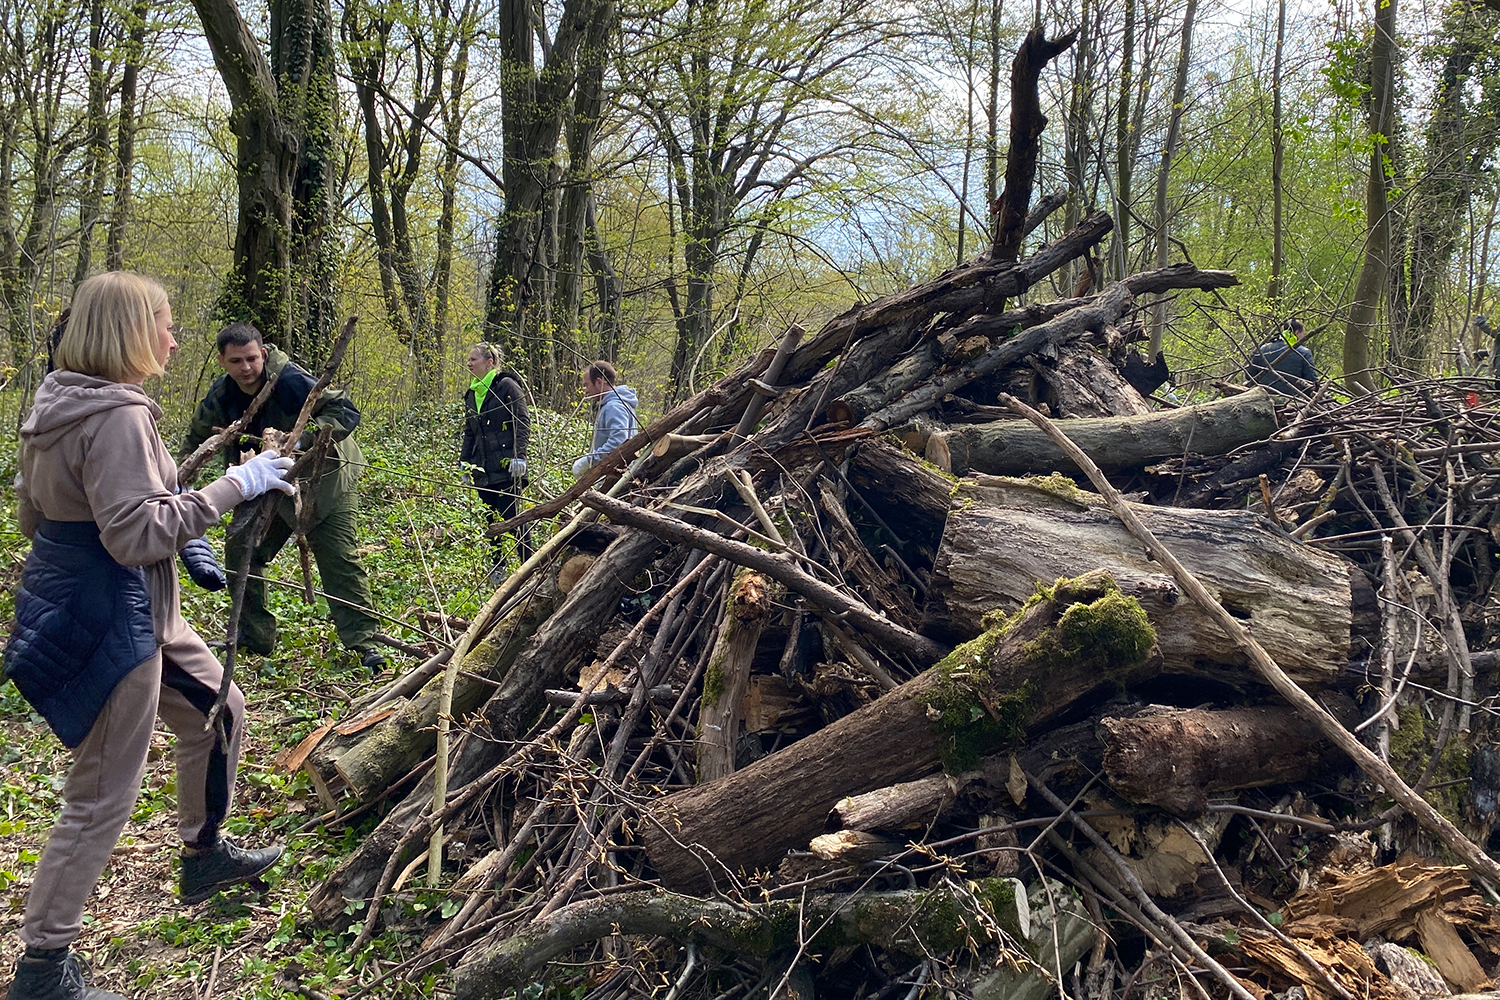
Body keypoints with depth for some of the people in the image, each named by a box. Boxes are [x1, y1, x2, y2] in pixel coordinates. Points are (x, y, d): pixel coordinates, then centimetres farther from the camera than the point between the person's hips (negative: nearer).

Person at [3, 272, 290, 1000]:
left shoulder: (60, 401, 7)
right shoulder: (118, 416, -23)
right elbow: (139, 533, -29)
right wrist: (231, 487, -24)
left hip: (134, 611, 10)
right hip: (108, 622, -10)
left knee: (218, 710, 23)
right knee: (103, 796, 0)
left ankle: (203, 854, 41)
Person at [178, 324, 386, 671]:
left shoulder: (290, 381, -28)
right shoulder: (221, 396, -8)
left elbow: (347, 412, -31)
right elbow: (196, 440, 7)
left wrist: (301, 438, -43)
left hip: (323, 481, -6)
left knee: (340, 559, -10)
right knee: (240, 551, 4)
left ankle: (364, 642, -8)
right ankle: (254, 636, 17)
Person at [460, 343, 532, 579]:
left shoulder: (507, 386, -5)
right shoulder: (471, 394, 17)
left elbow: (523, 423, -10)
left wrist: (519, 456, -18)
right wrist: (464, 460, 14)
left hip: (506, 467, -7)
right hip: (482, 469, 7)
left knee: (510, 516, -8)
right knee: (491, 519, 9)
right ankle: (497, 568, 18)